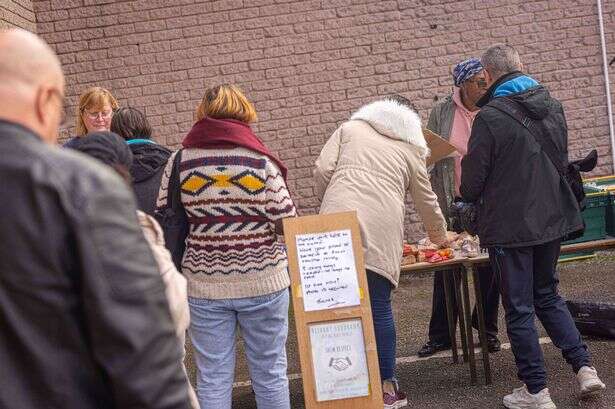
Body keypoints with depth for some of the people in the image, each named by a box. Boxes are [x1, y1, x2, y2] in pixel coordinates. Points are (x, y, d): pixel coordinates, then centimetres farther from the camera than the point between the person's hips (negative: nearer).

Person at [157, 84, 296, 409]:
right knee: (270, 373, 11)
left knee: (212, 377, 9)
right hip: (262, 283, -1)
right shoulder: (261, 160, -7)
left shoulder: (179, 161, -1)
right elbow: (286, 223, -7)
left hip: (204, 285, 2)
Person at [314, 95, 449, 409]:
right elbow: (427, 201, 33)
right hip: (380, 233, 0)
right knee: (379, 306, 7)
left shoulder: (349, 128, 23)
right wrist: (440, 237, 49)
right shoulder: (410, 150, 25)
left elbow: (322, 171, 9)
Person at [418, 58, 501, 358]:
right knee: (446, 268, 4)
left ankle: (486, 327, 27)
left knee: (490, 267, 8)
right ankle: (440, 335, 16)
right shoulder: (441, 112, -1)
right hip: (452, 201, 0)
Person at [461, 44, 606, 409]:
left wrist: (470, 200, 12)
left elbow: (473, 177, -10)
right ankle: (584, 366, 13)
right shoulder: (552, 105, 5)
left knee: (519, 309, 5)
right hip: (553, 217, 6)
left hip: (510, 225, -6)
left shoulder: (490, 117, -17)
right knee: (548, 295, 22)